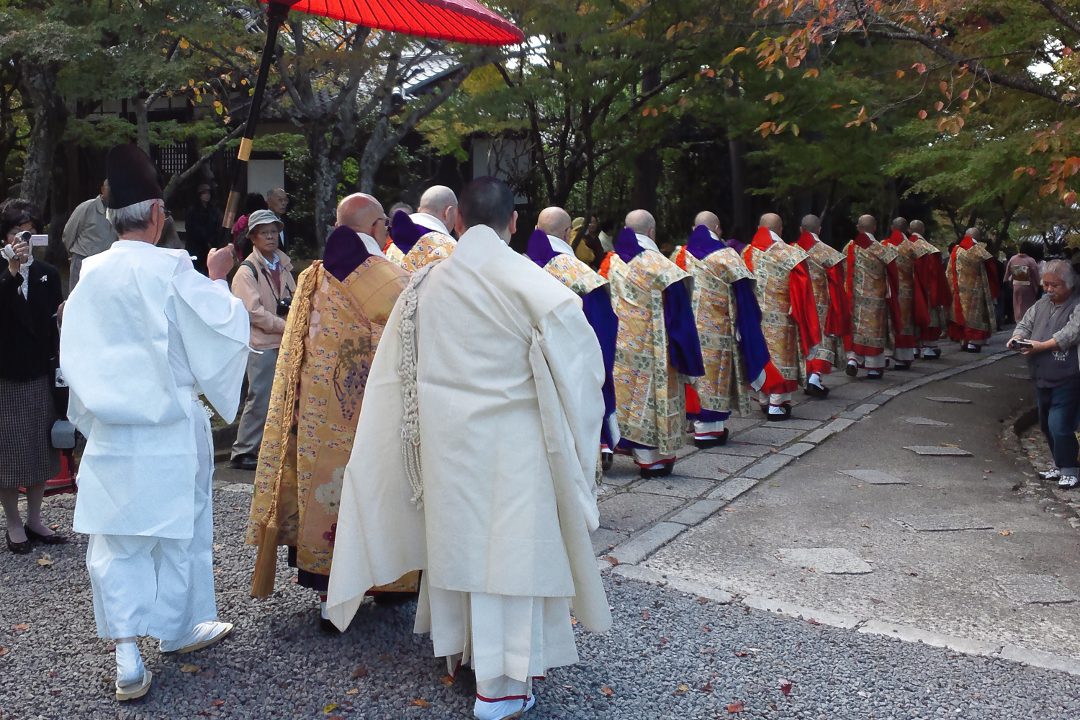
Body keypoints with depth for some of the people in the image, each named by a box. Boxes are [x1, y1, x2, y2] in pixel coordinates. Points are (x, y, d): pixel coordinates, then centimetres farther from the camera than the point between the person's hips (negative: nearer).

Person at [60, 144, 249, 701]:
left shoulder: (90, 274, -1)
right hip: (171, 426, -3)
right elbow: (221, 328, -9)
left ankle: (127, 659, 4)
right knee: (178, 528, 14)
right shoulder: (172, 270, -15)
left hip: (110, 428, 4)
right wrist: (217, 280, 4)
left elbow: (75, 356, 8)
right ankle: (178, 629, 30)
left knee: (116, 538, 8)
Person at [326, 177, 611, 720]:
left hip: (443, 439, 5)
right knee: (508, 546, 5)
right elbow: (577, 358, -14)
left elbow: (397, 373, 7)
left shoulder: (425, 283, 0)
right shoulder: (529, 283, -15)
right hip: (509, 441, -4)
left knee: (454, 537, 20)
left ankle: (458, 646, 37)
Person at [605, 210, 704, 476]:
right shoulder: (660, 266, -13)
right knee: (650, 394, 3)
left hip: (617, 348, 5)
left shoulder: (610, 263, 1)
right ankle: (651, 457, 8)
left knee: (623, 392, 14)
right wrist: (686, 354, -3)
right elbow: (678, 313, -10)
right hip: (651, 349, -5)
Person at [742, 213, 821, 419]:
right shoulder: (792, 255, -10)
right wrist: (806, 324, 0)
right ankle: (777, 404, 4)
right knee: (780, 357, 4)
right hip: (781, 318, -3)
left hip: (754, 318, 4)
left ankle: (765, 400, 22)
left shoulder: (747, 253, 0)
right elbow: (802, 292, -8)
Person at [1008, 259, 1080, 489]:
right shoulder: (1042, 304, 12)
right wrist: (1017, 338, -12)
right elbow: (1025, 323, 11)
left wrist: (1041, 346, -29)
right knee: (1046, 425, 16)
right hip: (1042, 378, 8)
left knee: (1060, 426, -10)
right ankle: (1059, 465, 30)